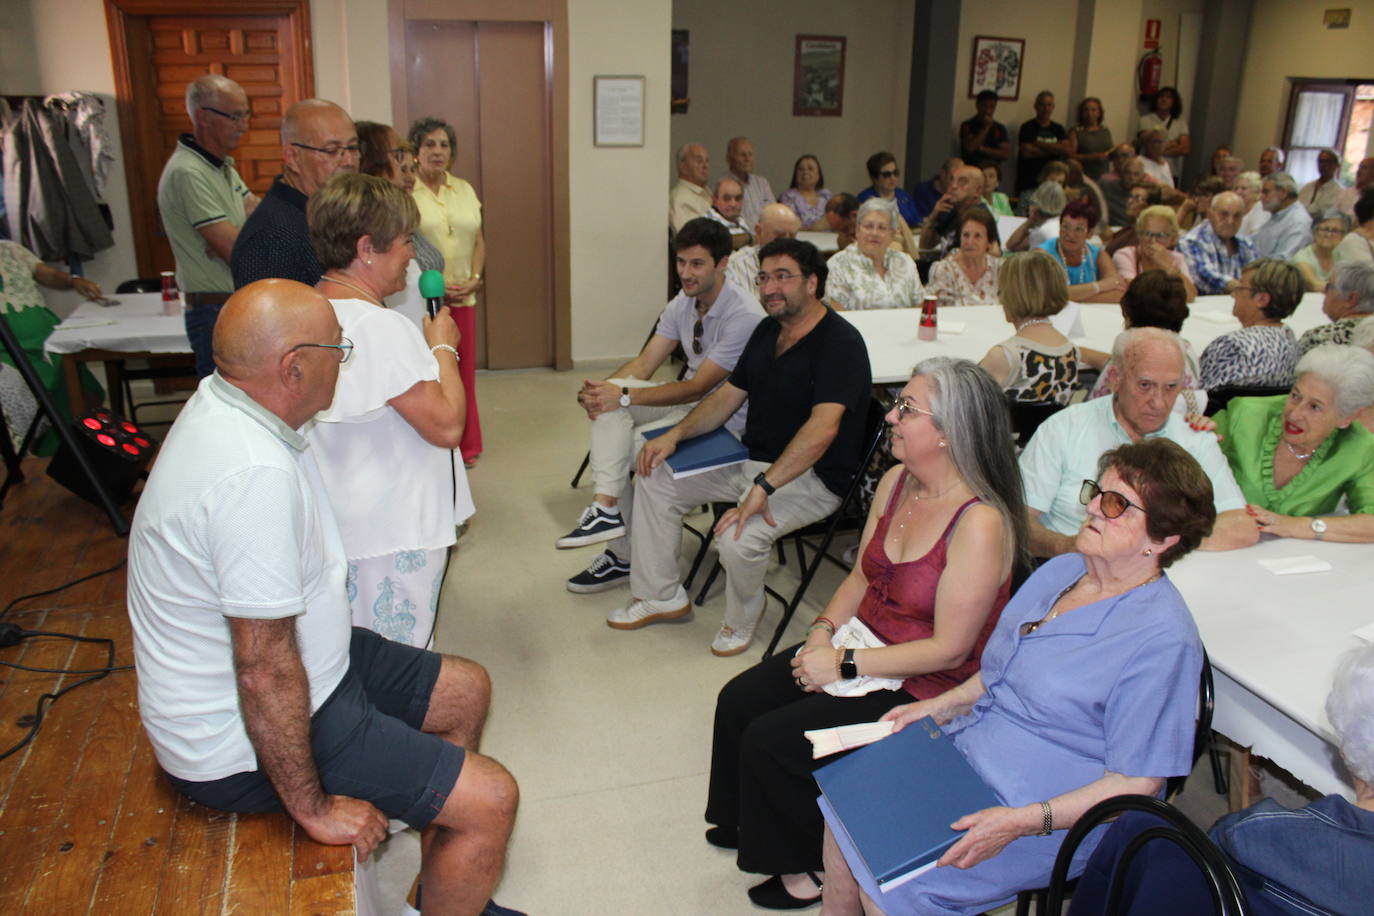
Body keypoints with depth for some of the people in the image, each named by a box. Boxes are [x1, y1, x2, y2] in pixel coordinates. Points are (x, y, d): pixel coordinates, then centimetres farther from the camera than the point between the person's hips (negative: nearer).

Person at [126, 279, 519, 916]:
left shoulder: (220, 404, -1)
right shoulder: (256, 473, -33)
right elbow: (265, 671, -31)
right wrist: (313, 807, -22)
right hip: (245, 743, -11)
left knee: (465, 691, 19)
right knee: (490, 802, -12)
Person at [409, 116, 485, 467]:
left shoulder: (464, 190, 14)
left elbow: (479, 241, 16)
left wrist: (475, 279, -1)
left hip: (463, 298, 5)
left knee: (463, 372, 9)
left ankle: (464, 447, 22)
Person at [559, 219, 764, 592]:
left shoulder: (744, 316, -23)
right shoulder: (683, 304, 2)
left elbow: (696, 388, -24)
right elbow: (645, 363, 1)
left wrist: (624, 396, -28)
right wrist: (600, 389, -20)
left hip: (725, 417, -7)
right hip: (687, 399, 7)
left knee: (623, 451, -20)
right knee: (609, 392, -18)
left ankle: (622, 556, 0)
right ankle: (605, 506, -23)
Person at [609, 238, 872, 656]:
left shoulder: (840, 342, -20)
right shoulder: (768, 330, 8)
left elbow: (822, 428, -32)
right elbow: (728, 395, 14)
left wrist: (763, 487, -37)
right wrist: (675, 434, -1)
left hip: (811, 477, -9)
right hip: (751, 459, 9)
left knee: (739, 538, -33)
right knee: (654, 477, 2)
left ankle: (741, 623, 0)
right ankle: (659, 595, 12)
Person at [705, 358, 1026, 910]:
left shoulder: (980, 524, -27)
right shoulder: (895, 482, -2)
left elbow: (949, 649, -24)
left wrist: (844, 663, -20)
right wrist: (824, 631, -7)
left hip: (922, 688, -8)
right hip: (862, 640, 8)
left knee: (770, 738, -13)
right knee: (738, 700, 3)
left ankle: (802, 867, 13)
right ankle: (744, 824, 27)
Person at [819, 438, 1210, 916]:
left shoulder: (1161, 636, -21)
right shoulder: (1060, 571, 5)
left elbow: (1138, 780, -20)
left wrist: (1021, 821, -27)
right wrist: (937, 706, 5)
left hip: (1055, 821, -8)